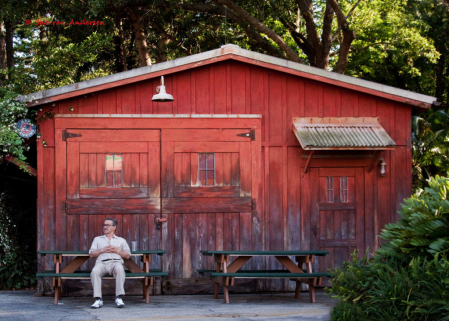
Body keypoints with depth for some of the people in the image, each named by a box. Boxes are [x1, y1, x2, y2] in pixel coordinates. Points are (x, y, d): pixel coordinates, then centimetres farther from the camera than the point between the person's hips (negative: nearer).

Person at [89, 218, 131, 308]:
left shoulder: (121, 240, 27)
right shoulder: (97, 239, 29)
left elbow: (127, 255, 18)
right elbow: (91, 254, 18)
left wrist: (117, 251, 2)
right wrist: (102, 250, 2)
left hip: (116, 261, -1)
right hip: (102, 262, 1)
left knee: (119, 269, -40)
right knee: (95, 271, -37)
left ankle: (119, 298, -41)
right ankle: (98, 299, -37)